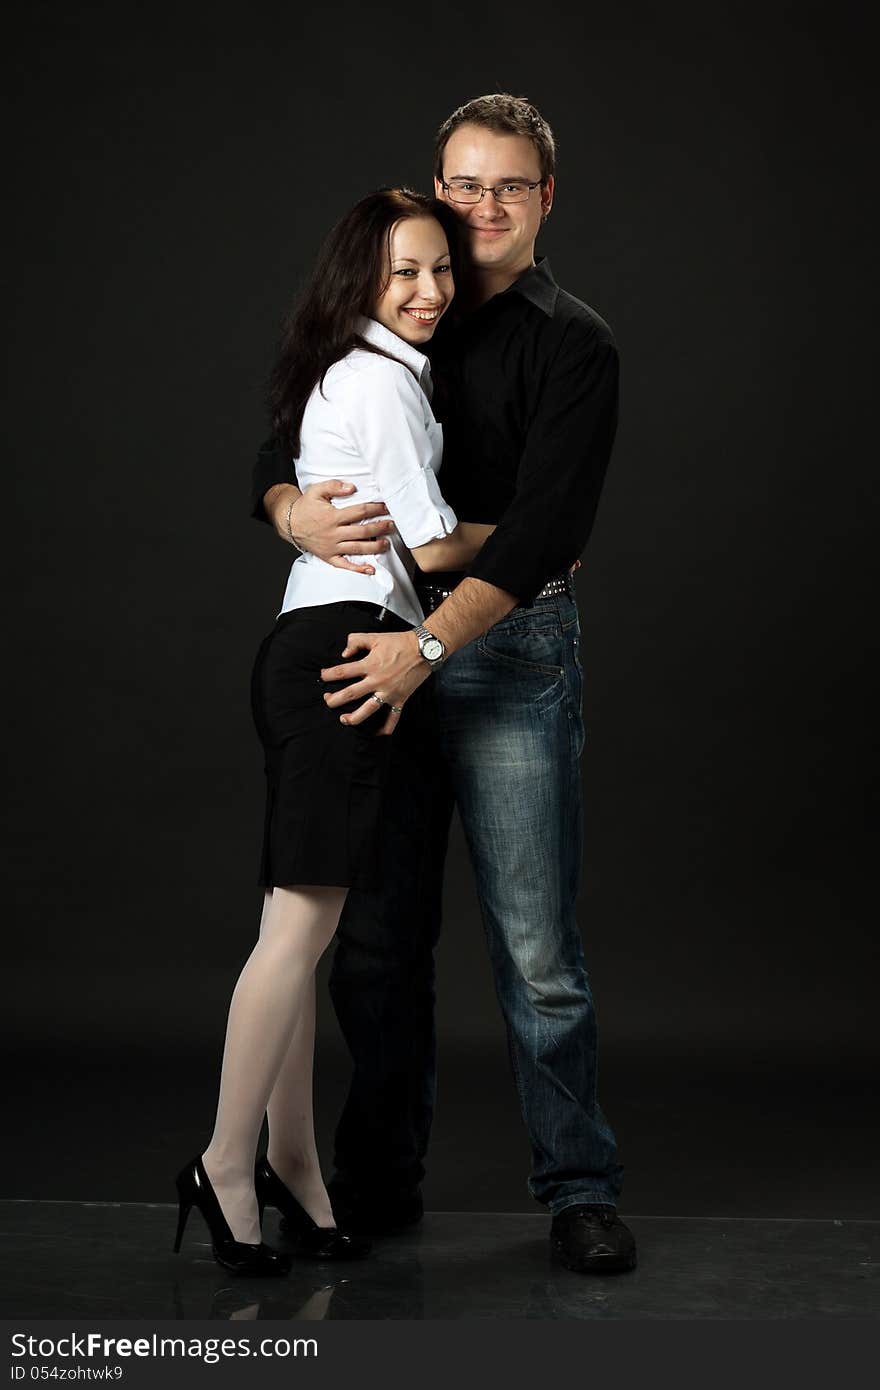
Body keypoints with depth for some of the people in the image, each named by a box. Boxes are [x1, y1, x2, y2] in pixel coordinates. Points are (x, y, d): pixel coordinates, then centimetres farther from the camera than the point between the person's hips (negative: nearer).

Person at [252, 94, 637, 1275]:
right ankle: (378, 1183, 20)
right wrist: (294, 509, -16)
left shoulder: (572, 345, -2)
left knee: (536, 943, -4)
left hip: (512, 649, -4)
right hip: (379, 644, 4)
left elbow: (544, 526, -14)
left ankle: (579, 1188, 8)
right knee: (375, 936, 8)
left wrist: (428, 645, -24)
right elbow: (280, 450, 9)